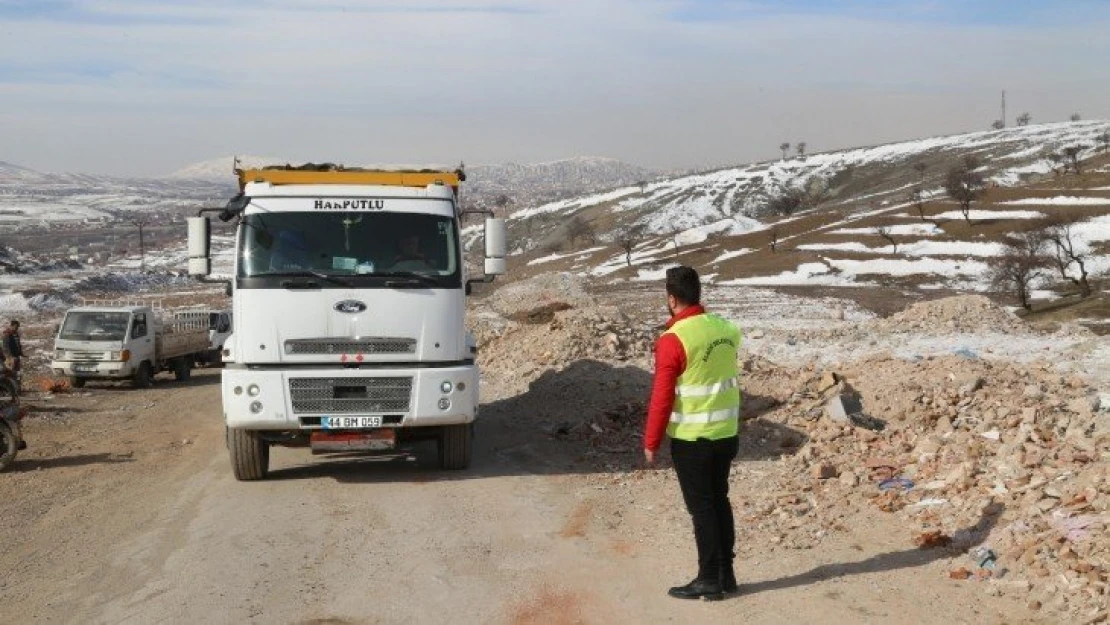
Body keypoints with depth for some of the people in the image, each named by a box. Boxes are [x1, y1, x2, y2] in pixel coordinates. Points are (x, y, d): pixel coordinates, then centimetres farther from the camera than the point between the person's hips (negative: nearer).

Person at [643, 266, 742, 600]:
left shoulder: (673, 340, -18)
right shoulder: (725, 328, 1)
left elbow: (661, 398, -15)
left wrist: (651, 443, -5)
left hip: (691, 438, -6)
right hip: (726, 433, 6)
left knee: (701, 507, 2)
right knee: (720, 501, 16)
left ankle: (710, 580, 8)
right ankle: (726, 574, 23)